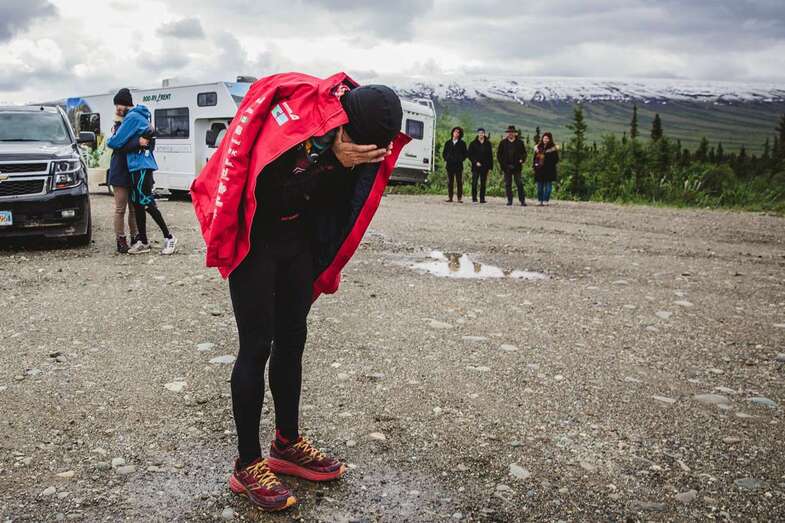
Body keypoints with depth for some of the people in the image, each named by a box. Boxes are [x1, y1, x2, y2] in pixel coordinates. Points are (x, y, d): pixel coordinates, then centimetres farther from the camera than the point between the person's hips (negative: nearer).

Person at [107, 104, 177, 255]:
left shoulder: (132, 117, -10)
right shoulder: (140, 117, 19)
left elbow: (117, 142, -9)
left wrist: (109, 141, 10)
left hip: (141, 166, -10)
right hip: (140, 166, 10)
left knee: (147, 203, -7)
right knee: (138, 203, 11)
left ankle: (169, 238, -2)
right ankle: (143, 241, 15)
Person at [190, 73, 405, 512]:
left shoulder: (358, 137, -6)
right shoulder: (289, 115, -27)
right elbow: (268, 197, -28)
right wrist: (334, 159, -31)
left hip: (297, 237, 7)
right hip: (254, 237, -6)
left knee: (292, 340, 10)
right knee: (257, 345, -5)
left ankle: (287, 445, 25)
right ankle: (248, 465, 8)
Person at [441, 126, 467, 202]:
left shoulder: (462, 143, 7)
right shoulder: (448, 143, 13)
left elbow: (465, 154, 7)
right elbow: (444, 153, 16)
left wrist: (461, 160, -5)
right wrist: (446, 160, 3)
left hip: (458, 165, -2)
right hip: (449, 165, 2)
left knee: (459, 182, -2)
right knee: (450, 182, 3)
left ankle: (460, 198, -1)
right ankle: (450, 197, 7)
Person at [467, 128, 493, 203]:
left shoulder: (488, 143, 9)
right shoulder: (473, 143, 3)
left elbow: (490, 155, 11)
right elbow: (470, 155, 1)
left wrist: (490, 166, 4)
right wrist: (475, 162, -11)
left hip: (485, 166, 2)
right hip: (476, 166, -2)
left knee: (483, 183, 3)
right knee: (474, 182, -6)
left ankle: (482, 198, 6)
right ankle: (474, 198, 1)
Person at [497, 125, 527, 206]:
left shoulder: (520, 142, 6)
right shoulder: (503, 142, 8)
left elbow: (524, 153, 9)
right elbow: (498, 154, 9)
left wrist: (522, 160, -9)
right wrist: (502, 163, -2)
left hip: (517, 166, -1)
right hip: (506, 167, 1)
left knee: (519, 184, -4)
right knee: (507, 184, 4)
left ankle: (522, 200, 0)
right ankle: (509, 200, 11)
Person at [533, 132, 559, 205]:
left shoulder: (553, 148, -1)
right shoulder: (538, 147, 12)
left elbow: (556, 159, -3)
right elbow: (535, 158, 17)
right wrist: (535, 166, 8)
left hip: (549, 171, -4)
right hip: (539, 170, 4)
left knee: (548, 186, -4)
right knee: (540, 186, 8)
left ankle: (545, 201, -3)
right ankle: (540, 201, 15)